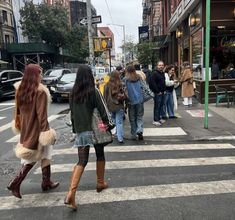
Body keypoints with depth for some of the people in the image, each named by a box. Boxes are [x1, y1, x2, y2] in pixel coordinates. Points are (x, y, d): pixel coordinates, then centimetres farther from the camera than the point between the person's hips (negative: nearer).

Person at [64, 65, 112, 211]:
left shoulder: (74, 92, 4)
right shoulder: (94, 91, -9)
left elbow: (72, 113, 10)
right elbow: (102, 110, -10)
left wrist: (75, 129, 17)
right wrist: (107, 124, 1)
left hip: (80, 130, 3)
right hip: (95, 129, -3)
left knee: (82, 161, 2)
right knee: (100, 155, 20)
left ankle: (71, 193, -11)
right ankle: (101, 183, 33)